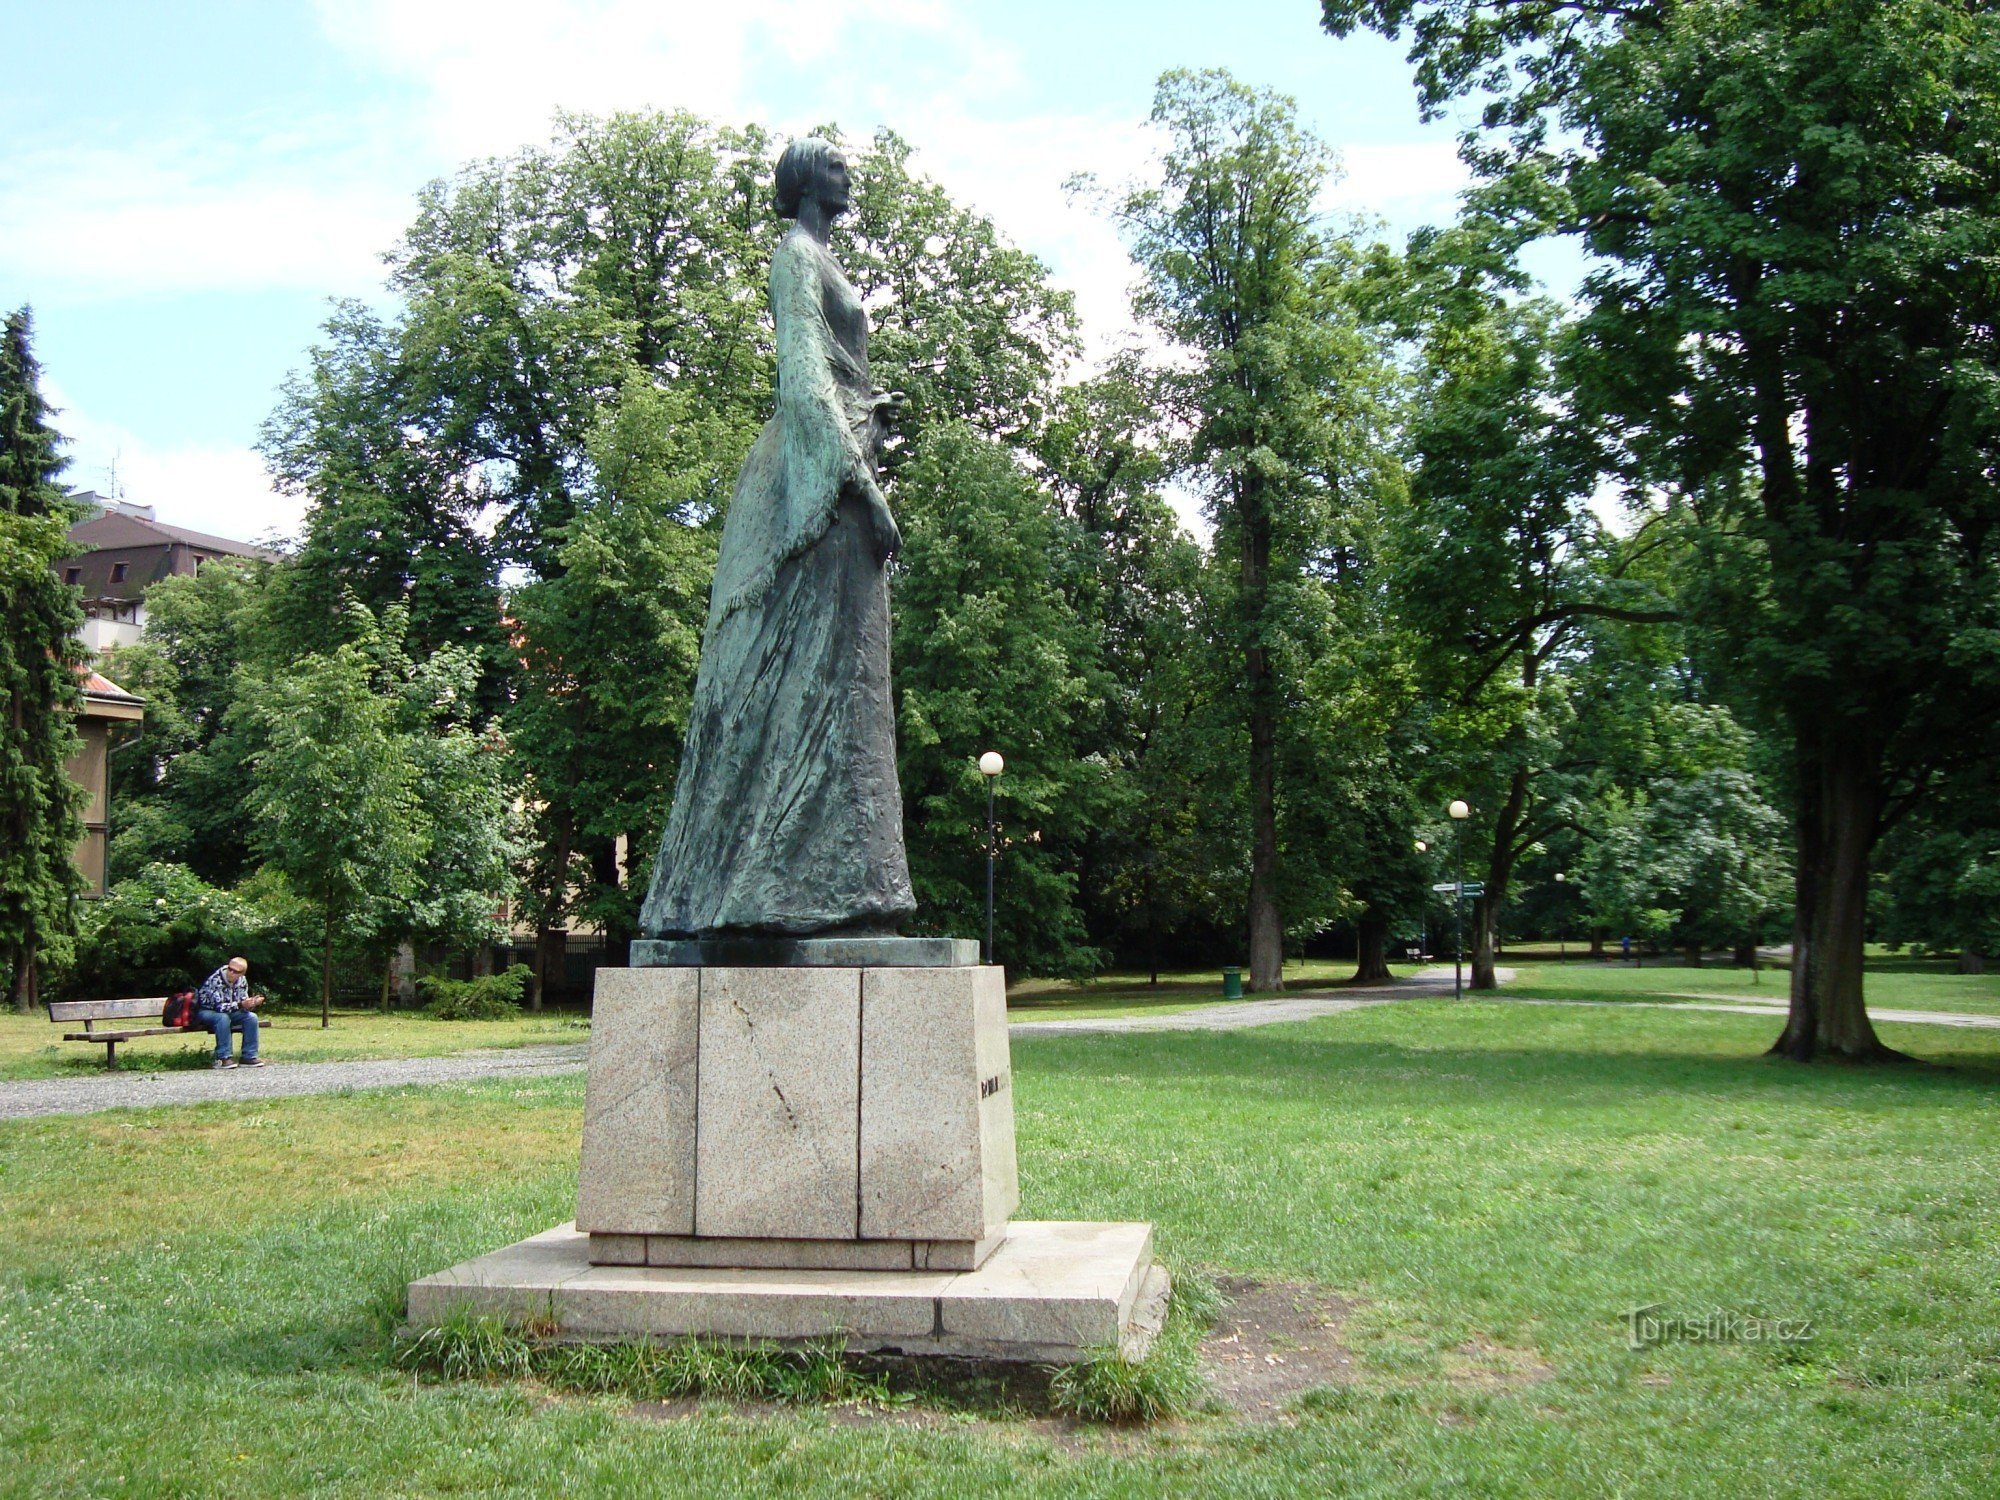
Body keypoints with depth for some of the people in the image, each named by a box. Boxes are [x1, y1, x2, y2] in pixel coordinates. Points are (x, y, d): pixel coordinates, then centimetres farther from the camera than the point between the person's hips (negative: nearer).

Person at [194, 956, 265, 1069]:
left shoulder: (242, 981, -6)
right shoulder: (215, 980, -26)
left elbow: (243, 1003, -4)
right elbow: (219, 1006, -31)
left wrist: (252, 1003, -27)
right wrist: (240, 1004, -41)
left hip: (228, 1012, 6)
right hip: (205, 1012, -6)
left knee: (251, 1017, -16)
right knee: (223, 1017, -37)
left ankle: (249, 1056, -14)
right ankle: (223, 1058, -31)